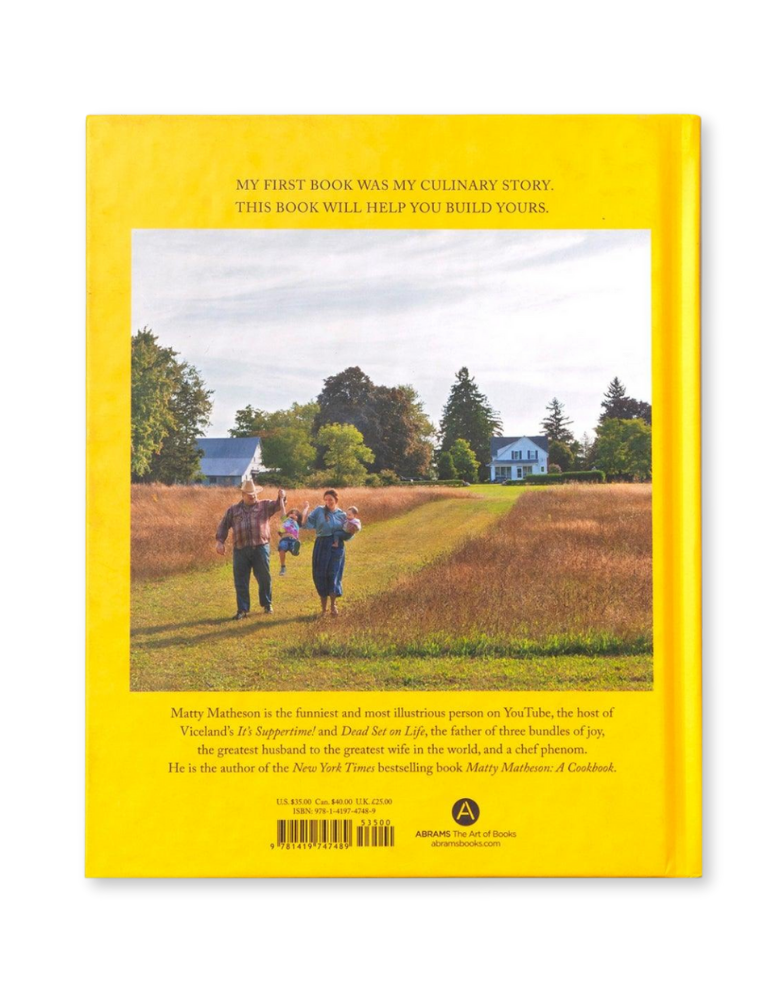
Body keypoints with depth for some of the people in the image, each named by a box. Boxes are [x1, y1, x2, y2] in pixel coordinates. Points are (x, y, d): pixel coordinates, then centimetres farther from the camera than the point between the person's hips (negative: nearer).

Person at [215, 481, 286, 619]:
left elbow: (277, 505, -6)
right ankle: (242, 610, 10)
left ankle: (267, 604, 26)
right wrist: (220, 541, -1)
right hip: (240, 550, 1)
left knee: (264, 578, 7)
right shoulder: (233, 510, 13)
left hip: (261, 548, -1)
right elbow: (223, 526, 12)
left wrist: (281, 498, -29)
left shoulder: (265, 506, 9)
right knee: (241, 581, 3)